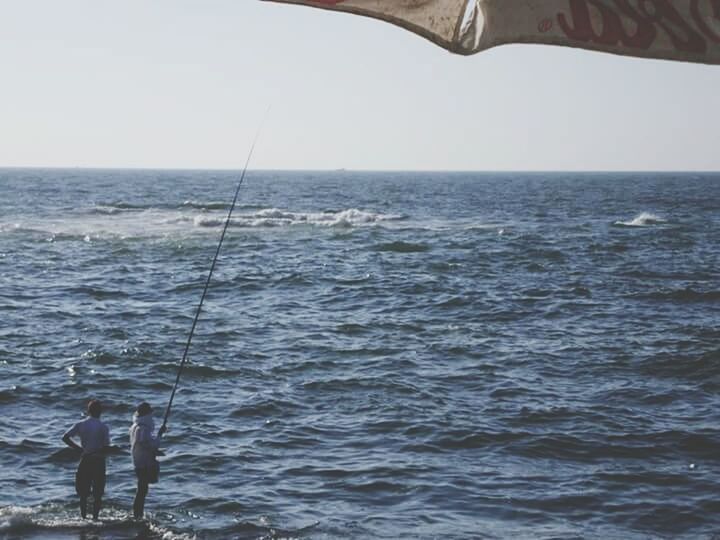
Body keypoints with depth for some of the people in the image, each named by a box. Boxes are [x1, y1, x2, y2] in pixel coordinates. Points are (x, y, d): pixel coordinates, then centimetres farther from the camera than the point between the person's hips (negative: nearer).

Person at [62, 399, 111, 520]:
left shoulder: (80, 425, 1)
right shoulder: (104, 427, -6)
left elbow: (65, 438, -6)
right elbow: (106, 447, -13)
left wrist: (79, 448, 1)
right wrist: (99, 451, 6)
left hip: (85, 460, 2)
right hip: (99, 461, -2)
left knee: (83, 492, 13)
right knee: (98, 493, 6)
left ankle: (83, 516, 12)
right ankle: (95, 516, 3)